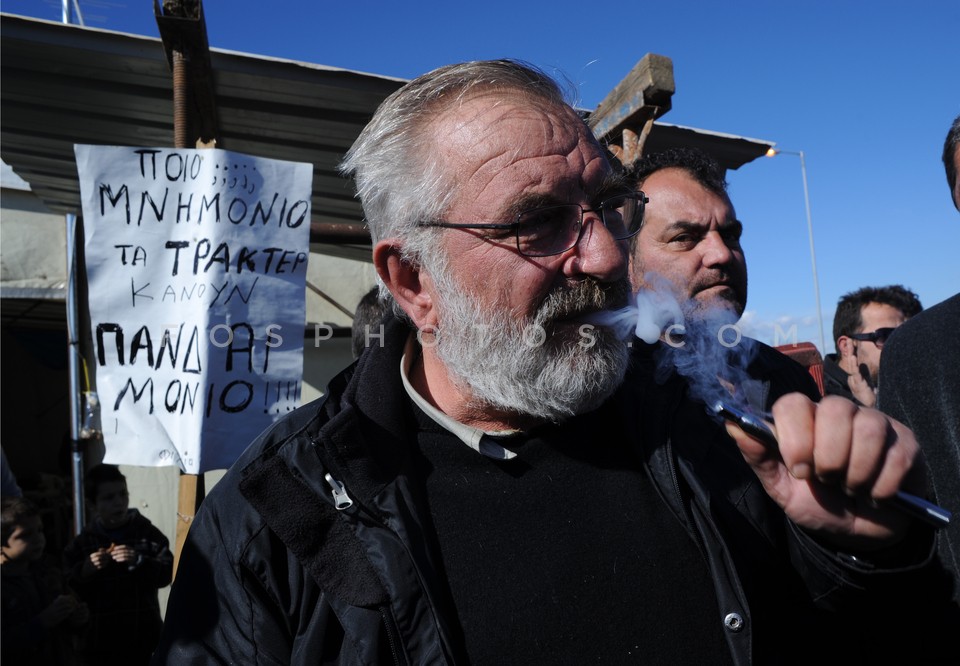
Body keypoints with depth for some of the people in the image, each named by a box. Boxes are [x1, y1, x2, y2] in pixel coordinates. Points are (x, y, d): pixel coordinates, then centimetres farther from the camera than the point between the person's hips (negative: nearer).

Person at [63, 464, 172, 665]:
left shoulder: (146, 532, 2)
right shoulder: (83, 541, 5)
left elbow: (167, 572, -5)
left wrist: (138, 561, -19)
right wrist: (85, 569, -15)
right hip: (98, 643, 1)